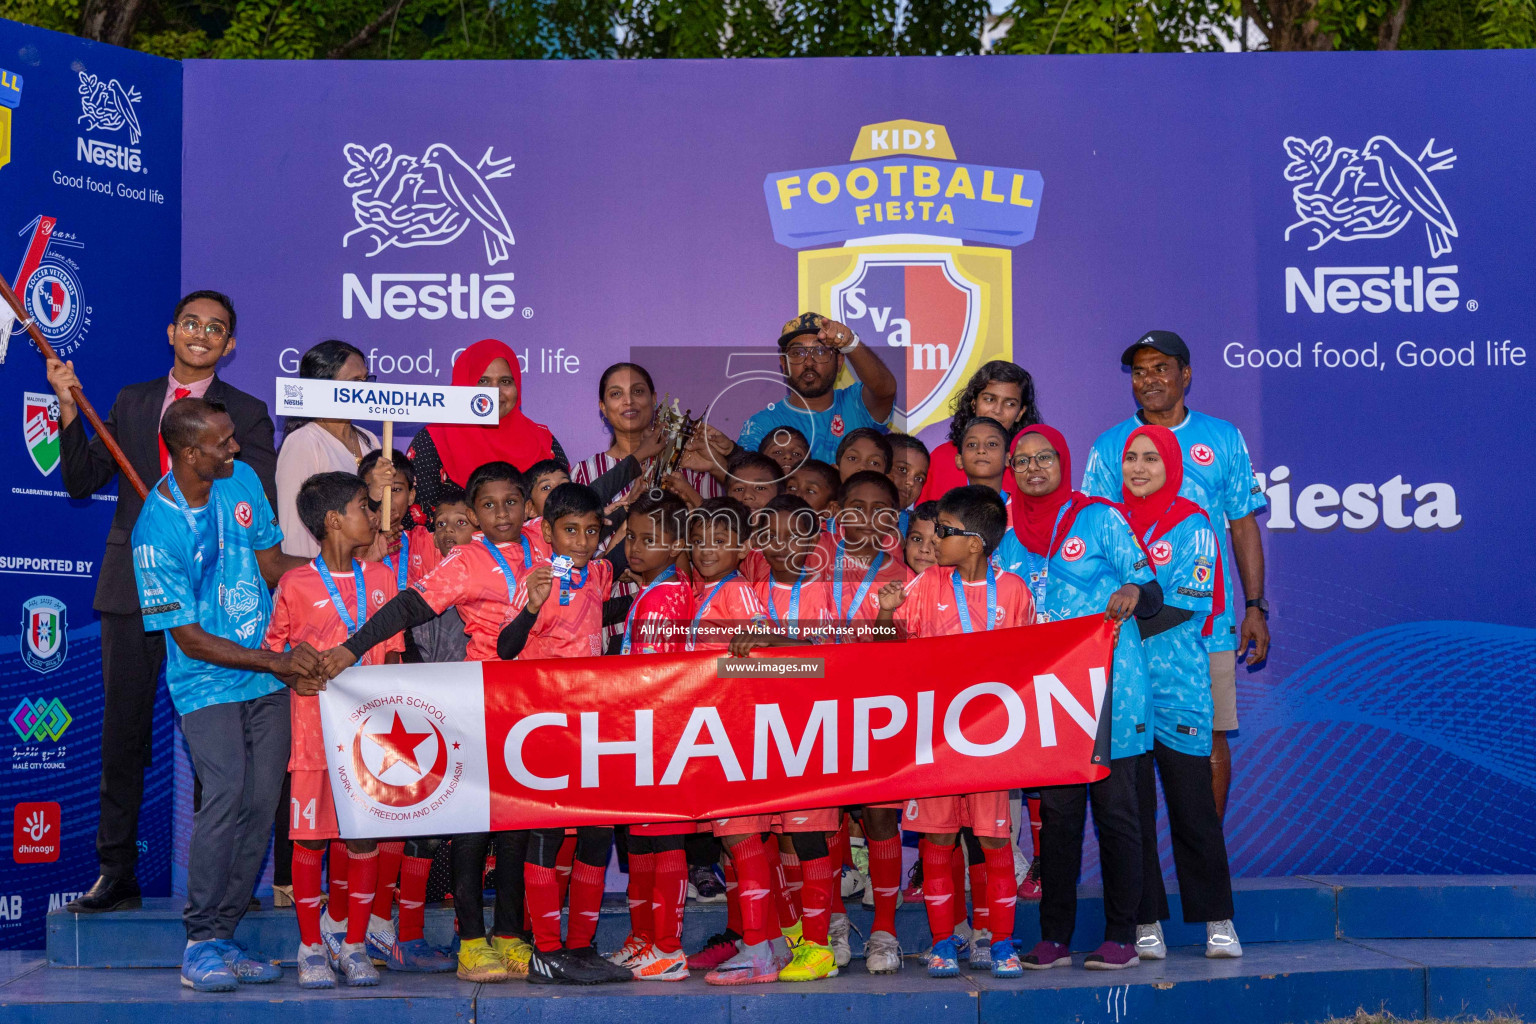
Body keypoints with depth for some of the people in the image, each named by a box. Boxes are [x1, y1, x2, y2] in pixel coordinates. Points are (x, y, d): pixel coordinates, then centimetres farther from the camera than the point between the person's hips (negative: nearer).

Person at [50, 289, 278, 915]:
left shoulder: (247, 414, 7)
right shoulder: (131, 403, 15)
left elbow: (261, 510, 0)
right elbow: (82, 480, 8)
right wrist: (69, 407, -3)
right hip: (133, 585, 3)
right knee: (123, 732, 5)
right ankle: (116, 875, 13)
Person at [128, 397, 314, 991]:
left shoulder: (242, 481, 3)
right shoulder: (157, 531, -15)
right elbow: (190, 639, -13)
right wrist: (278, 661, -15)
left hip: (272, 674, 5)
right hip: (207, 682, -5)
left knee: (261, 803, 0)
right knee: (225, 792, -20)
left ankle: (223, 939, 10)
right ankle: (200, 946, -10)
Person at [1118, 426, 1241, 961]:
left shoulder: (1191, 525, 1)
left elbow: (1186, 605, -8)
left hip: (1177, 681, -3)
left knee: (1192, 803, 1)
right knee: (1131, 805, 3)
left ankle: (1216, 920, 12)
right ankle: (1145, 923, 11)